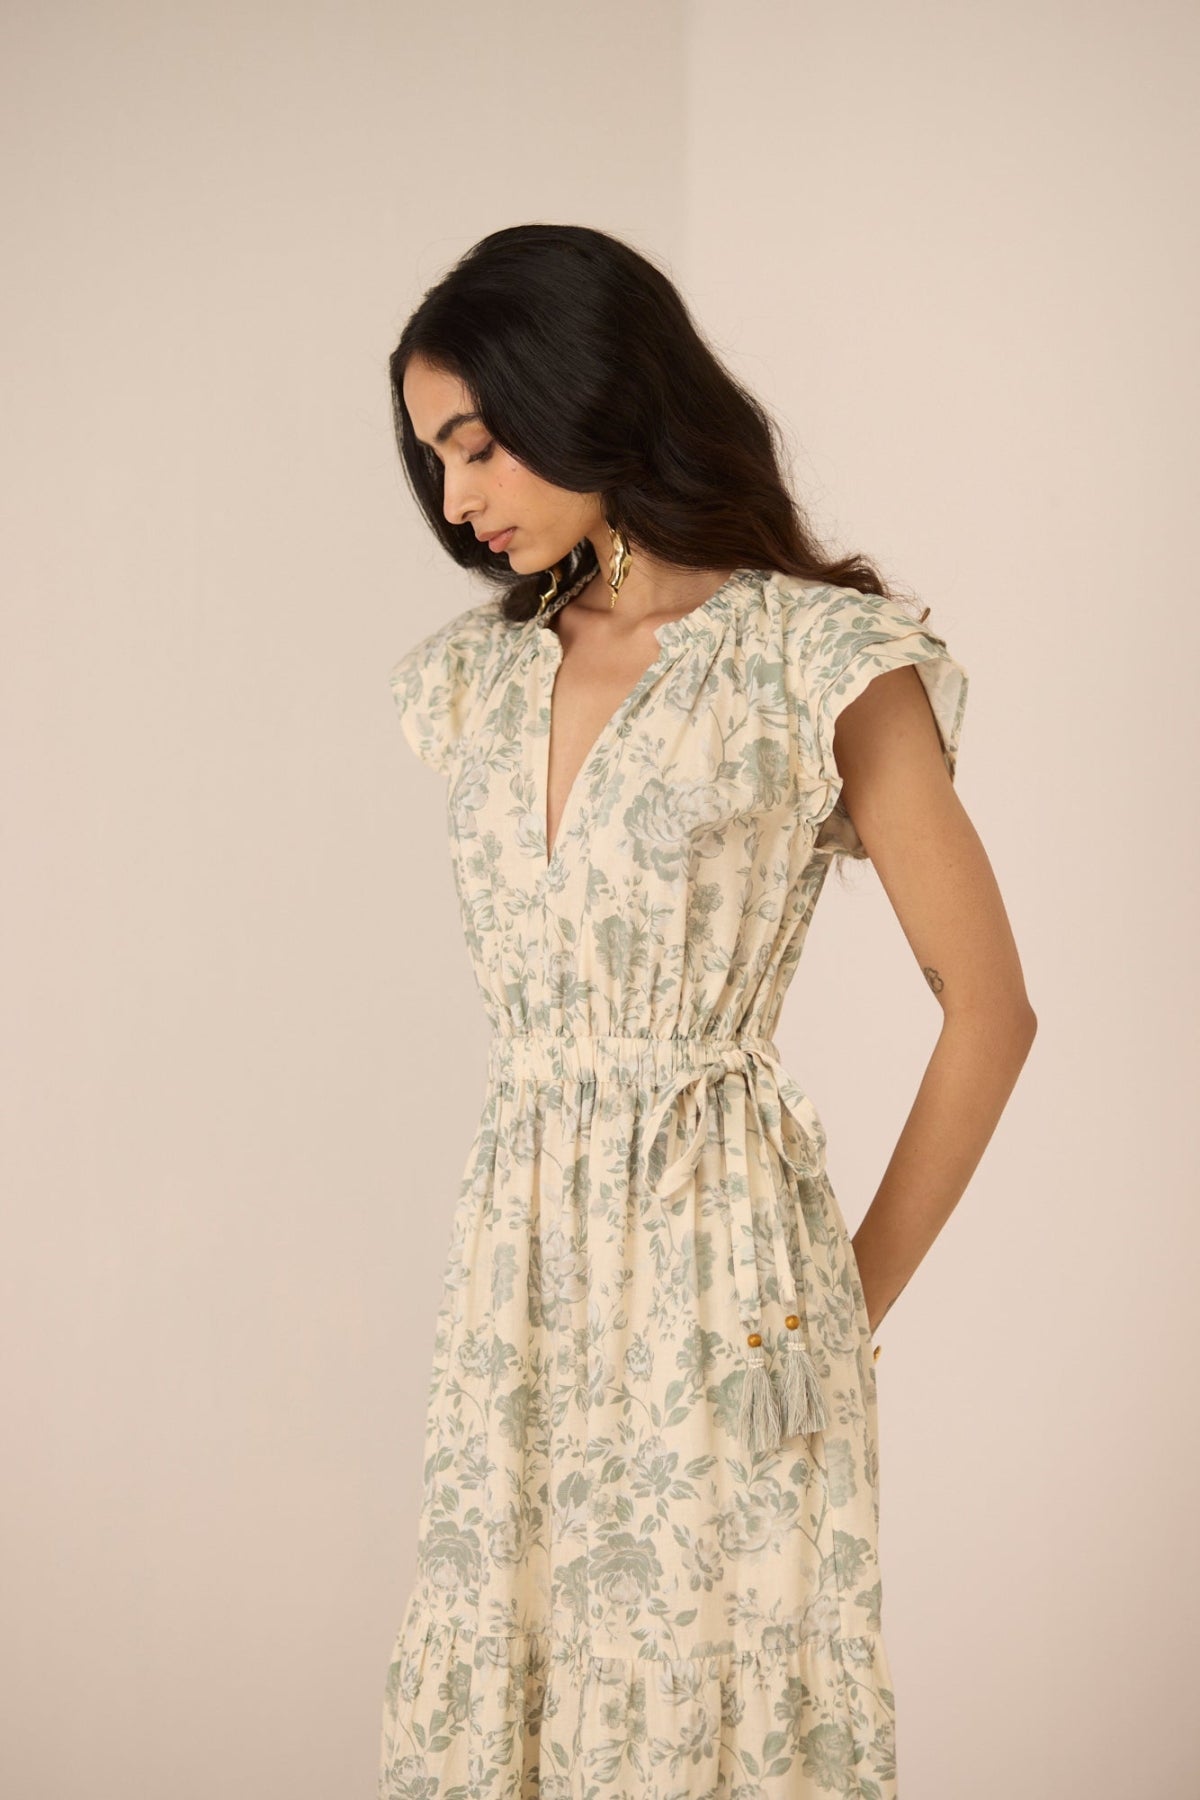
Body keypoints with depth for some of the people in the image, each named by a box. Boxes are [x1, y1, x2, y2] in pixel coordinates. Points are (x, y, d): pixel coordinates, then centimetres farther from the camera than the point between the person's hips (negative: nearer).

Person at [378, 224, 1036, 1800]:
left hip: (723, 1272, -5)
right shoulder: (477, 679, 10)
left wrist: (857, 1300, -2)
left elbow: (990, 1009, -5)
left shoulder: (828, 663, -8)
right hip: (521, 1263, 5)